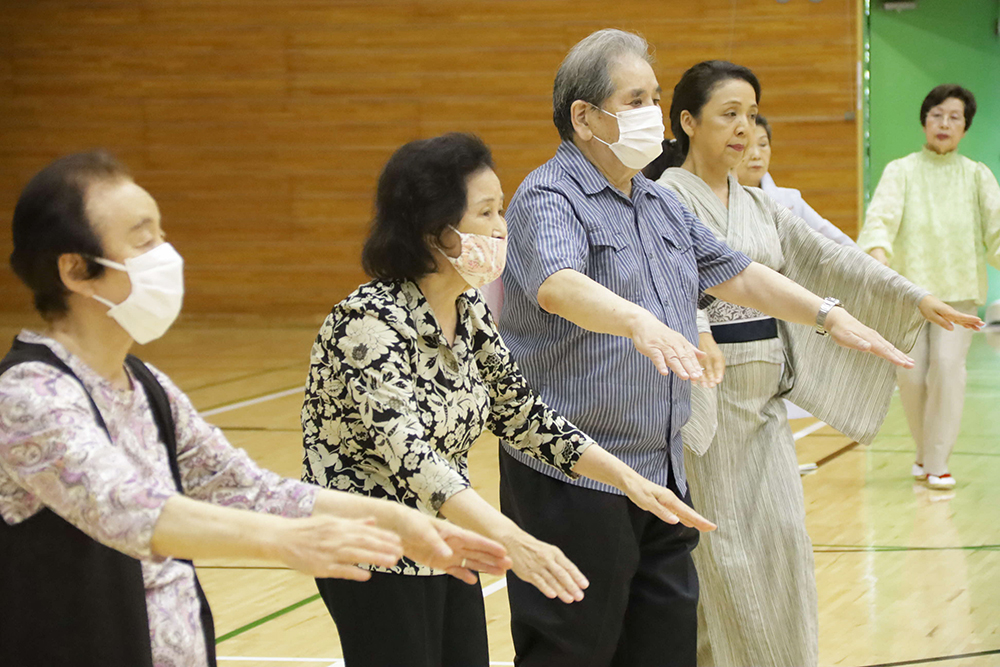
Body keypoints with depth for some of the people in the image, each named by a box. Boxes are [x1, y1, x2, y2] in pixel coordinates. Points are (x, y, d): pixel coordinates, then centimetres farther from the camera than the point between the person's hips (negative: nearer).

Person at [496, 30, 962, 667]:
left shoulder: (661, 204, 17)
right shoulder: (549, 198, -11)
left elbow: (735, 274, 23)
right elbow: (560, 286, -31)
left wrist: (829, 314, 13)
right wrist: (642, 324, -47)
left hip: (661, 467, 8)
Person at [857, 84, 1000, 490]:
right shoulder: (901, 172, 5)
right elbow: (882, 213, -12)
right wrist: (878, 248, -33)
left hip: (959, 289, 0)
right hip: (909, 286, 0)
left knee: (948, 364, -16)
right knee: (911, 375, -4)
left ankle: (938, 463, -6)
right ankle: (925, 453, 21)